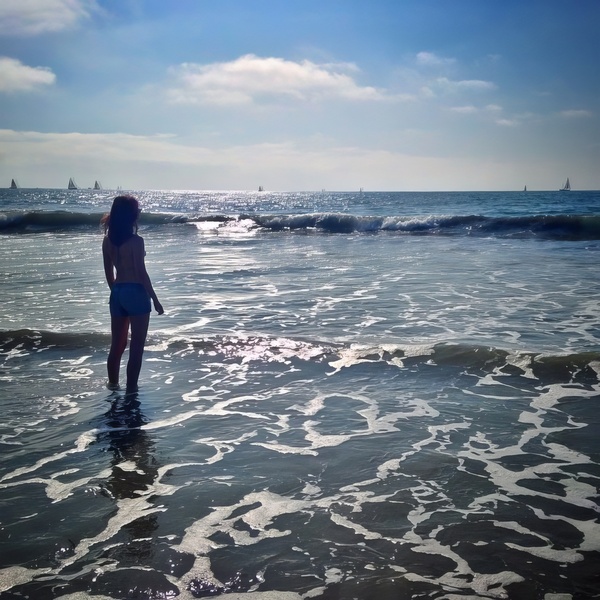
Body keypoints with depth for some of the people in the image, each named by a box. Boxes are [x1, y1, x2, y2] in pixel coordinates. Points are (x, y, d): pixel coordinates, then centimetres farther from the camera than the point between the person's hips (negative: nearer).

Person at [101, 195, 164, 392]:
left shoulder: (108, 240, 4)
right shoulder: (136, 241, -15)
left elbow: (108, 271, 11)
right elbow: (141, 273, -14)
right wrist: (155, 299, -7)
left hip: (118, 293, 7)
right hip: (136, 293, -6)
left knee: (117, 344, 18)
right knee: (136, 347, 3)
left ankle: (113, 383, 31)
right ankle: (131, 389, 6)